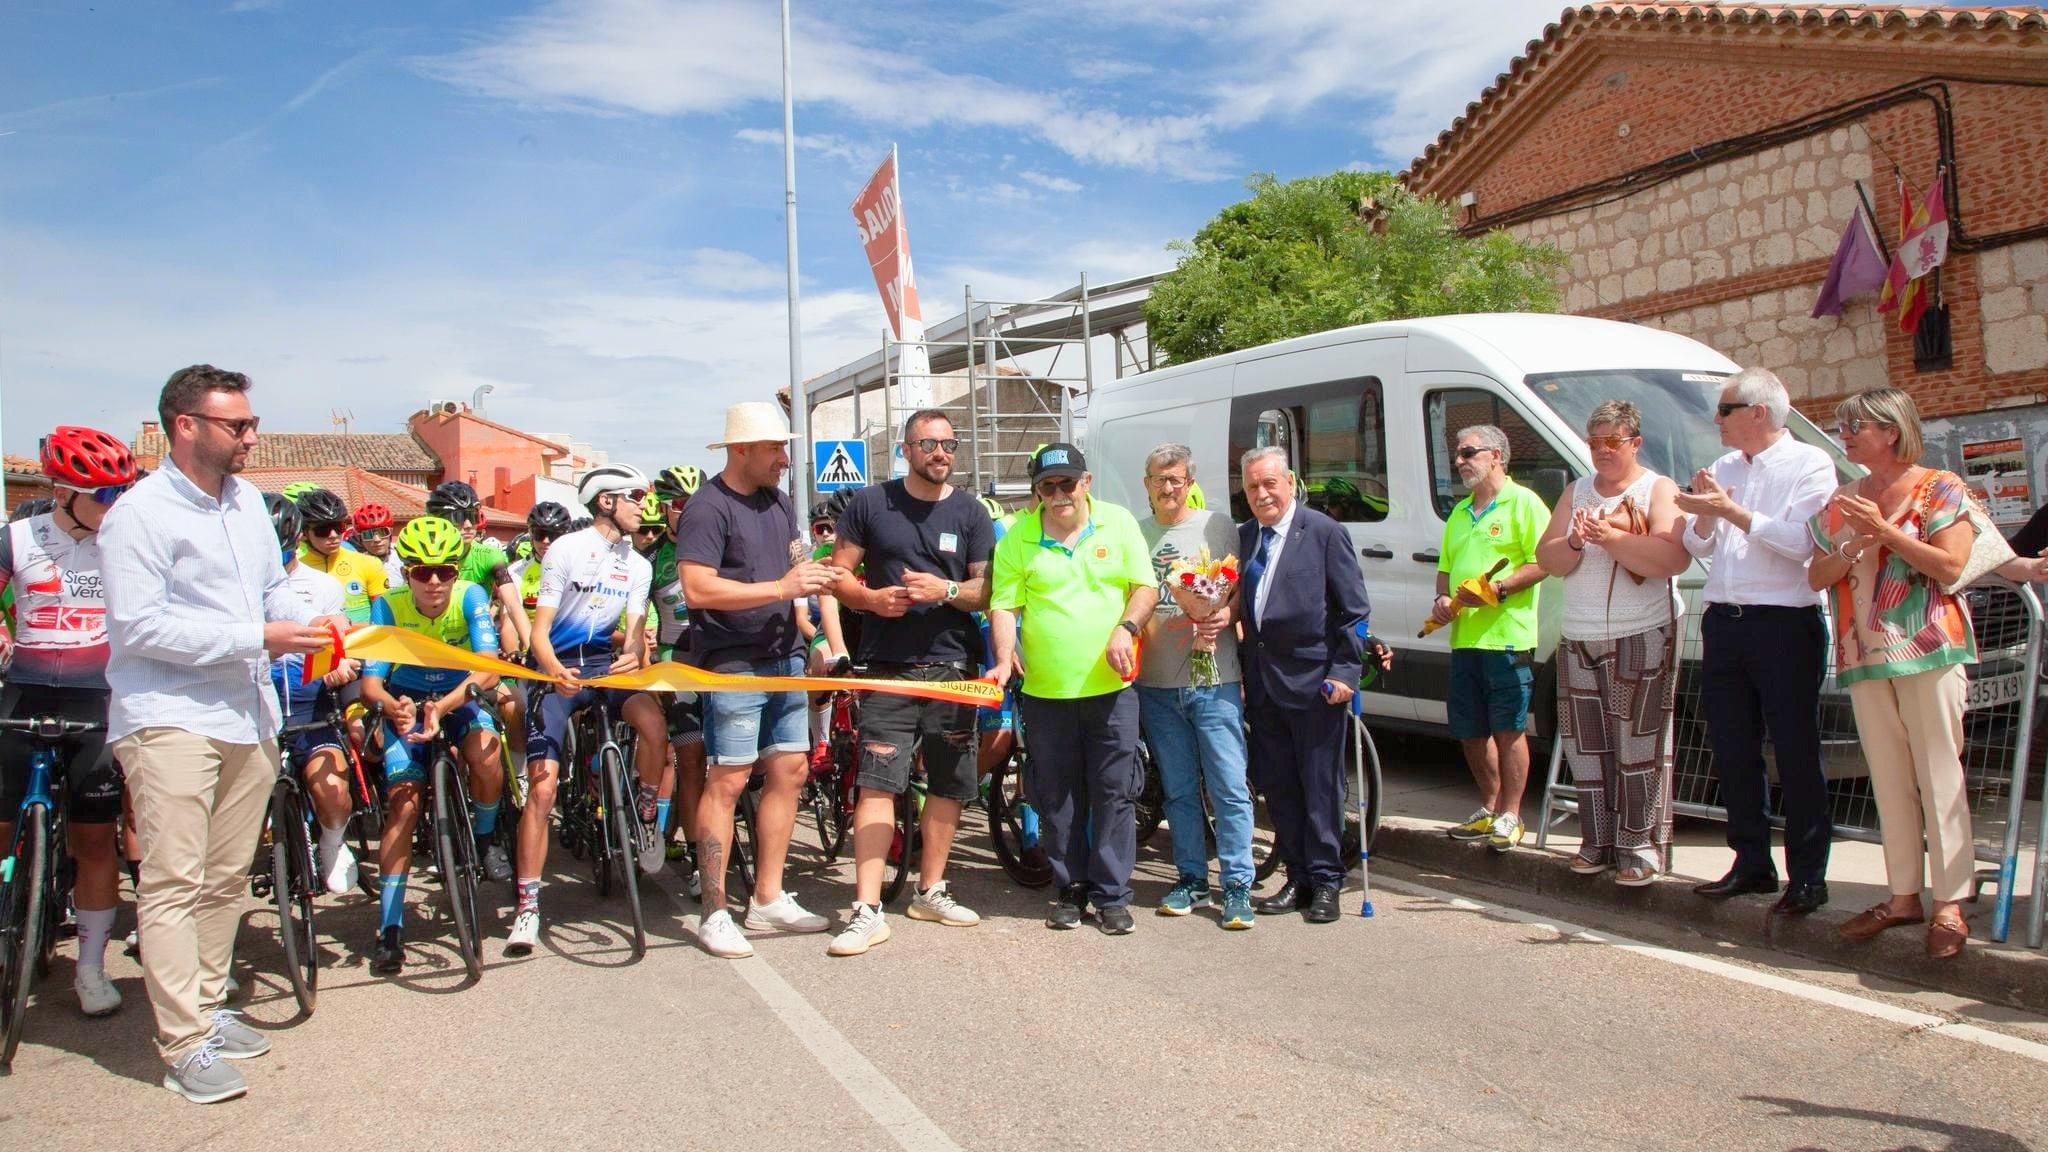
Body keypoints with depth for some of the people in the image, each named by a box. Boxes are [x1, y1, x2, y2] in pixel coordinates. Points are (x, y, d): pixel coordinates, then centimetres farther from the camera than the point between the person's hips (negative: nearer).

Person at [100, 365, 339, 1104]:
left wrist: (312, 630, -1)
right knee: (174, 882, -6)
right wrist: (258, 637, -21)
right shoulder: (140, 513, -10)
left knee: (226, 879, 14)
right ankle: (185, 1046, -2)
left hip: (248, 716, 7)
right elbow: (139, 625, -17)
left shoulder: (248, 501, 13)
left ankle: (208, 1007, 27)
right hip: (169, 718, -7)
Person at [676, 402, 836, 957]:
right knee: (729, 781, -5)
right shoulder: (709, 507, -12)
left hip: (784, 657, 8)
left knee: (789, 771, 8)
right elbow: (697, 588, -21)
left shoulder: (779, 502, 14)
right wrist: (781, 587, -23)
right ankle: (714, 914, 4)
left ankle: (768, 898, 19)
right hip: (733, 663, -8)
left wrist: (813, 575, -2)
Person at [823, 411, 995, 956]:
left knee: (949, 785, 9)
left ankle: (930, 891, 25)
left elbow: (988, 590, 4)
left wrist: (946, 590, -15)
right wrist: (871, 598, -13)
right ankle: (867, 910, -6)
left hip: (953, 666, 2)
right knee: (877, 784, -9)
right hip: (888, 667, -2)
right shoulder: (870, 503, 4)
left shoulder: (971, 512, 7)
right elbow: (838, 573, 6)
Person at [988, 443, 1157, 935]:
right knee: (1057, 798, 9)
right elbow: (1004, 605, -1)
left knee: (1114, 793, 3)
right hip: (1046, 691, 1)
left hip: (1110, 687, 0)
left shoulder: (1118, 523, 2)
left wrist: (1126, 628, -14)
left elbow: (1145, 587, 3)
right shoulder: (1018, 537, 1)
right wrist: (1005, 658, -16)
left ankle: (1111, 895, 14)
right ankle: (1071, 890, 23)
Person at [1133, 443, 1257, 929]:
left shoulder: (1218, 526, 2)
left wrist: (1225, 616, -17)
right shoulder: (1135, 534, 10)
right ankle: (1191, 880, 22)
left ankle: (1237, 885, 3)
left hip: (1214, 681, -3)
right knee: (1179, 791, 12)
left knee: (1229, 787, -4)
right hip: (1157, 684, 3)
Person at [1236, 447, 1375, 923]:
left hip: (1315, 679, -6)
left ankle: (1325, 883, 14)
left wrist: (1345, 671, -13)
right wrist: (1241, 673, 10)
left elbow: (1354, 611, -7)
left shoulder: (1324, 532, -6)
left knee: (1320, 786, 2)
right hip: (1262, 683, 6)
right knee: (1276, 787, 10)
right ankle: (1297, 879, 22)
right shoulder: (1244, 537, 10)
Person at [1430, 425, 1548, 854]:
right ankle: (1490, 808, 25)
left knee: (1509, 730, -1)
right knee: (1471, 731, 11)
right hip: (1463, 638, 8)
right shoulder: (1460, 512, 21)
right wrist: (1442, 599, 6)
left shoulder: (1523, 502, -3)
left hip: (1507, 637, -8)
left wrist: (1497, 589, -20)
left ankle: (1509, 816, 8)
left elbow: (1543, 561, -11)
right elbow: (1446, 567, 26)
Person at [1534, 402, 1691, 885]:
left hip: (1642, 638, -5)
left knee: (1639, 747, -5)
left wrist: (1610, 538, -21)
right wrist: (1574, 544, -12)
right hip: (1579, 640, 6)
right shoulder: (1575, 492, 15)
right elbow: (1547, 559, 8)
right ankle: (1598, 841, 18)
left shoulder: (1659, 490, 0)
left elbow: (1675, 557, -16)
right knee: (1586, 746, 8)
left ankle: (1642, 848, 2)